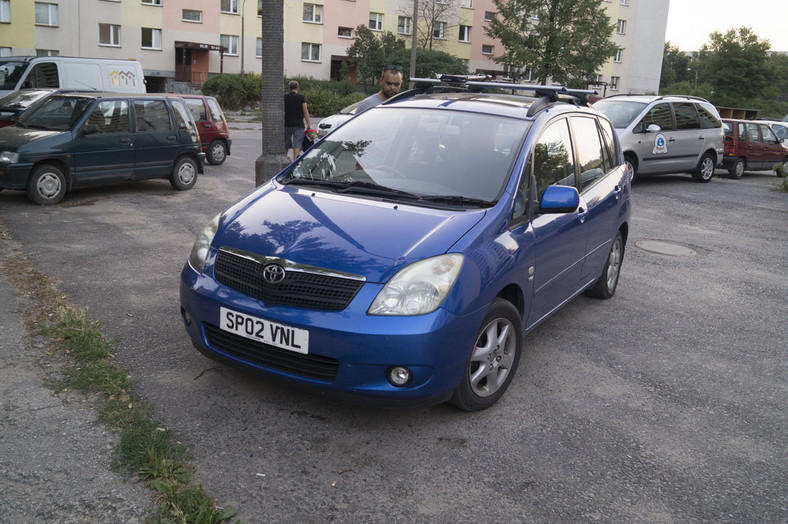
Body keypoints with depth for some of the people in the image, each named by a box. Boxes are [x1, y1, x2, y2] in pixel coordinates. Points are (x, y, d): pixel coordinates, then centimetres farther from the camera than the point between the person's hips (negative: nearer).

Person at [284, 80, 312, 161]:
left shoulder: (284, 97, 4)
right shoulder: (301, 97, -4)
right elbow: (305, 112, -6)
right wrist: (309, 124, -2)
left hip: (287, 124, 3)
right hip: (298, 124, -3)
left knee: (285, 144, 14)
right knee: (297, 144, -2)